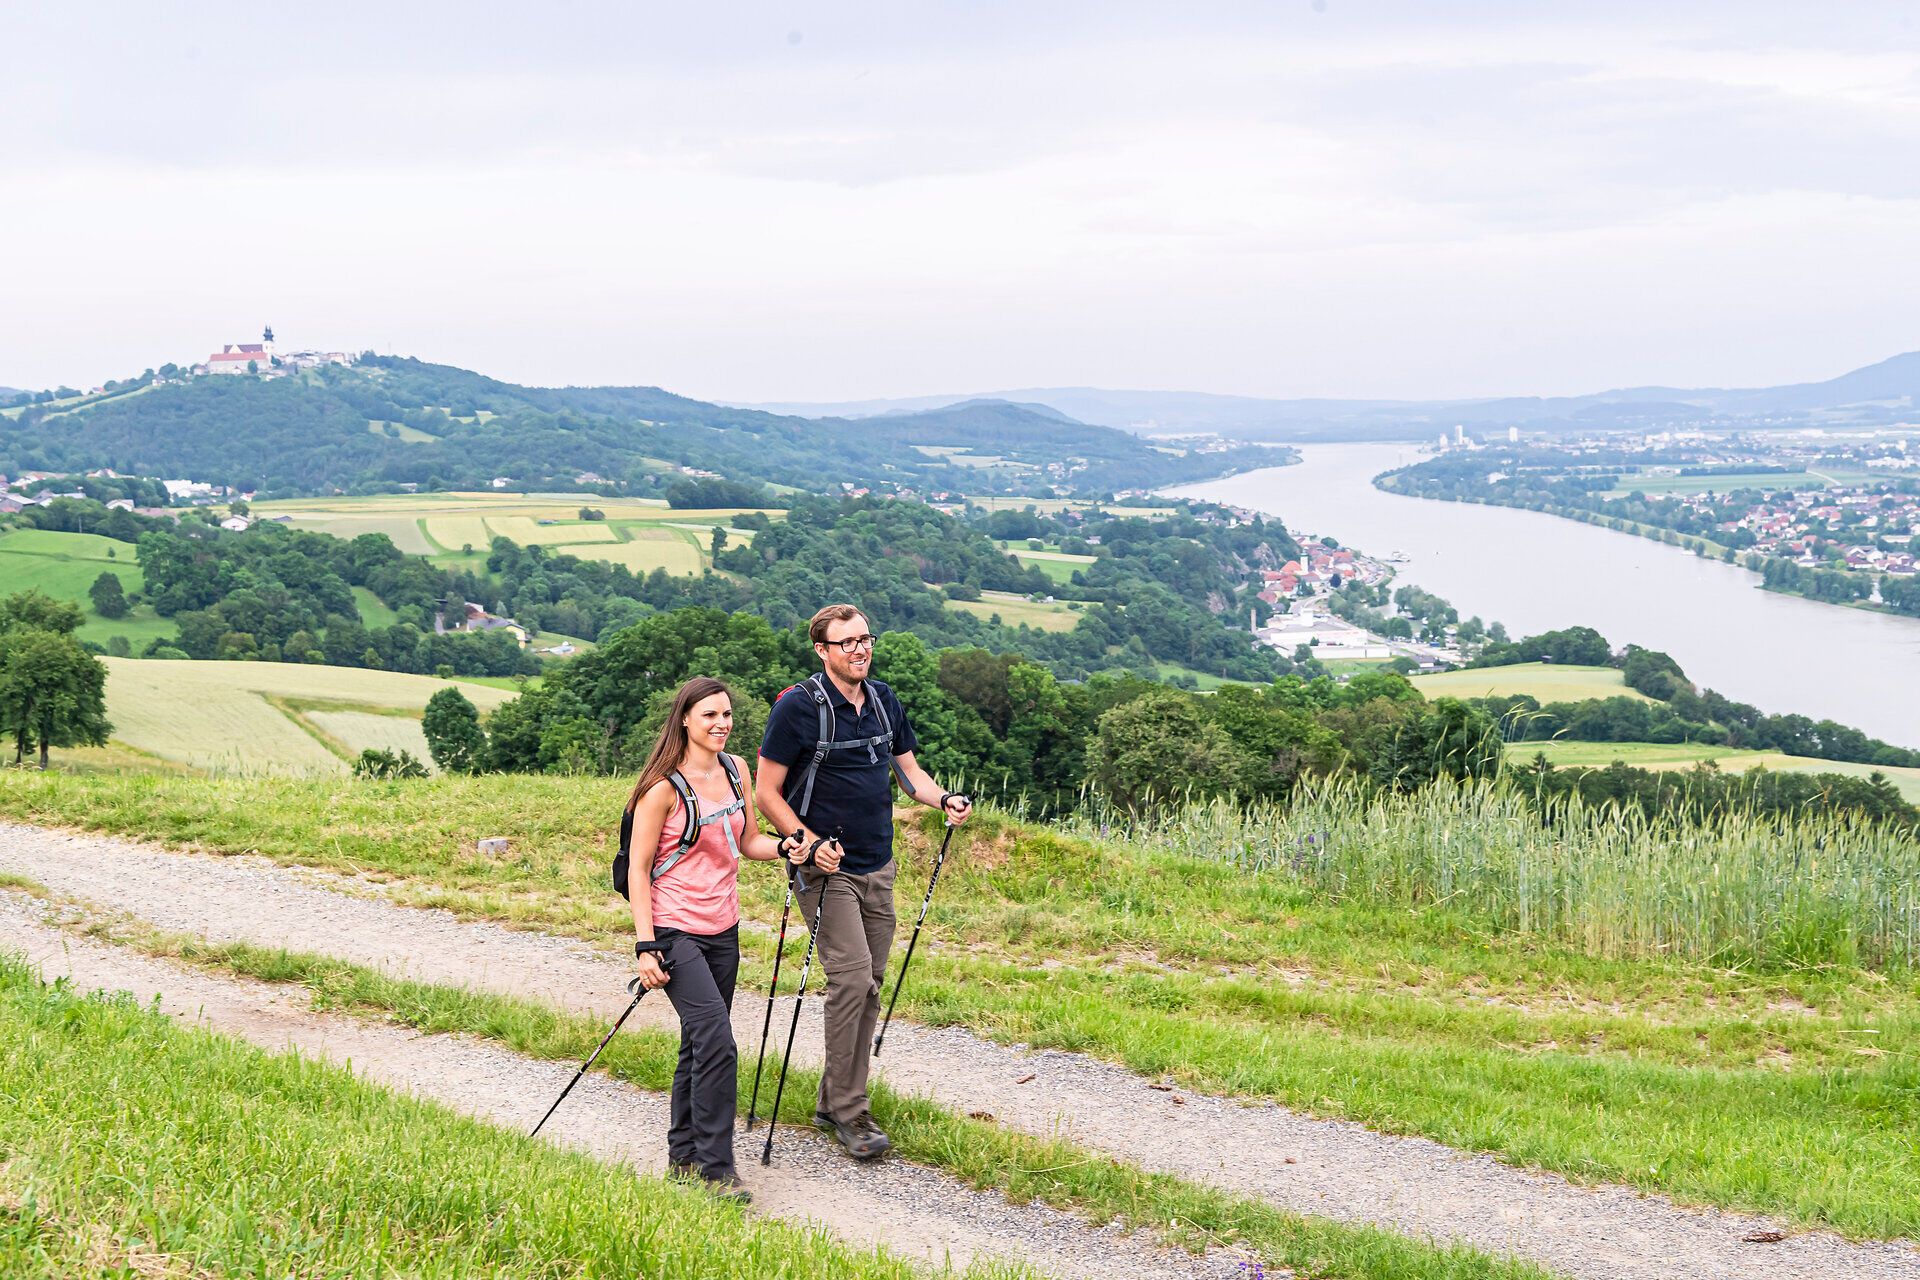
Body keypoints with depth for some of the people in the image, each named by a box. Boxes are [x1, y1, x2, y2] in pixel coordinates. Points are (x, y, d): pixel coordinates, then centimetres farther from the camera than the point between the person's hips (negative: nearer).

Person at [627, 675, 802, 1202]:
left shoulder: (736, 770, 7)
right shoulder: (663, 788, -13)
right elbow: (638, 869, -11)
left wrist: (785, 847, -4)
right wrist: (646, 947, -17)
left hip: (723, 929, 7)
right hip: (676, 931, -7)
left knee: (700, 1044, 14)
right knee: (716, 1042, -16)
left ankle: (684, 1156, 26)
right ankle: (716, 1168, -9)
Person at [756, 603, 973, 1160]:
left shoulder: (884, 701, 8)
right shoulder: (798, 707, -11)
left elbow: (907, 768, 19)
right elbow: (767, 792, -8)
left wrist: (943, 799, 0)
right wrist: (807, 841, -21)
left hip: (878, 868, 7)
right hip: (827, 869, -7)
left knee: (868, 983, 8)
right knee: (852, 978, -16)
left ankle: (833, 1100, 19)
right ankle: (849, 1112, -8)